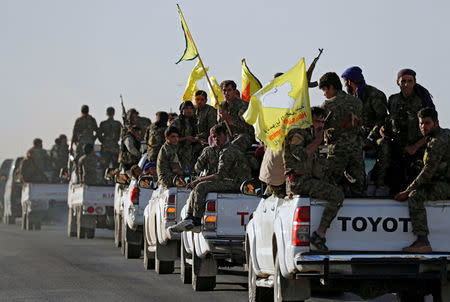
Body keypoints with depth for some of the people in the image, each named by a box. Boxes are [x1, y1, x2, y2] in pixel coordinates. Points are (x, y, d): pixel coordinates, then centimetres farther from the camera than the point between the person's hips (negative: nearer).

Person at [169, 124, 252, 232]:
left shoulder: (227, 152, -15)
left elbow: (219, 176, -21)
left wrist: (198, 180, -14)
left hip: (237, 183, -11)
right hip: (231, 181, 11)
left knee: (201, 187, -23)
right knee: (196, 188, 8)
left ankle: (197, 220, -17)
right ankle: (188, 218, -3)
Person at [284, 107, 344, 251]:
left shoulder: (310, 136, 25)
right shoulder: (296, 133, -4)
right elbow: (301, 155, -22)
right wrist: (316, 142, -9)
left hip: (308, 180, 10)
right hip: (298, 181, -10)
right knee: (337, 195, -21)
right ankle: (319, 235, -24)